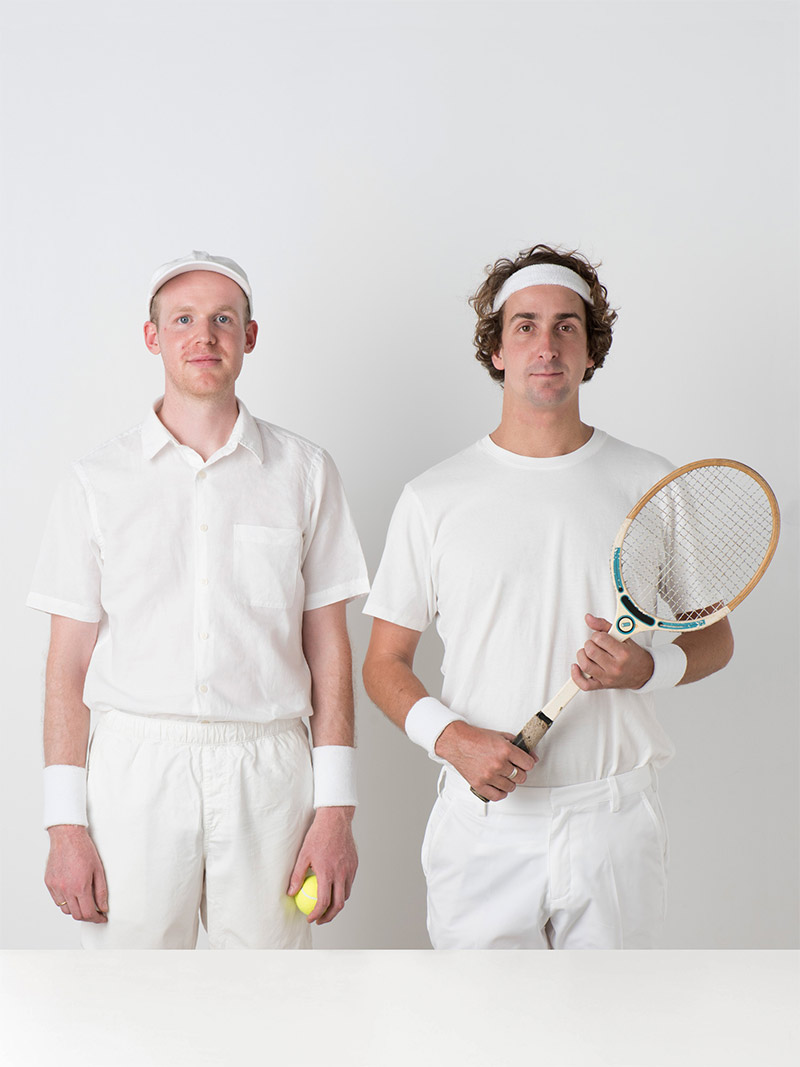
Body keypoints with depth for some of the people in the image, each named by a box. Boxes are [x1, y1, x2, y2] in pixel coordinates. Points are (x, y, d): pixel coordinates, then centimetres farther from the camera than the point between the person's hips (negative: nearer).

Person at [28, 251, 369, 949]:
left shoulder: (305, 473, 7)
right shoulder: (97, 482, 7)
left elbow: (328, 648, 6)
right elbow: (70, 661, 4)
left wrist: (336, 809, -1)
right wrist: (65, 824, -2)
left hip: (268, 782, 0)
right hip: (134, 770, 0)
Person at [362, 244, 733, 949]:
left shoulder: (651, 485, 3)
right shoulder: (434, 499, 1)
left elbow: (714, 638, 10)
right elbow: (384, 664, 5)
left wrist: (647, 669, -11)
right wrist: (451, 736, -13)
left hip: (615, 819, 1)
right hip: (483, 826, 0)